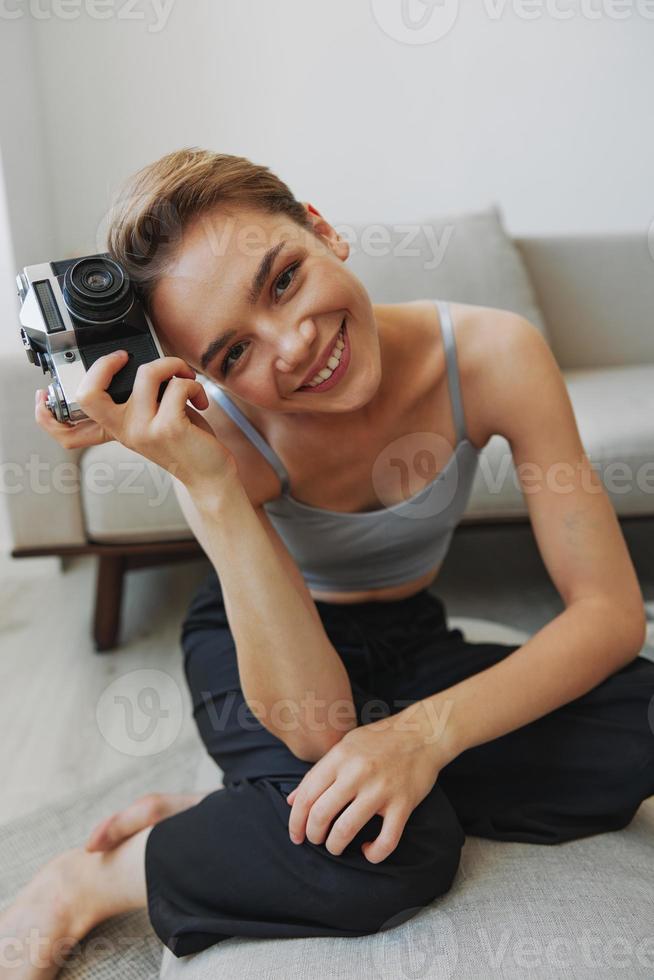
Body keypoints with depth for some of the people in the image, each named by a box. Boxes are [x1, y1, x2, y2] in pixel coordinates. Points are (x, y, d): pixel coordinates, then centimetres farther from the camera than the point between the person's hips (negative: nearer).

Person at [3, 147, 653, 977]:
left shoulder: (492, 355, -24)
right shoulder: (220, 428, -26)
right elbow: (317, 726, -33)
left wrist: (430, 729, -36)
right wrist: (208, 485, -43)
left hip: (409, 644, 4)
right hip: (257, 650, -3)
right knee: (379, 848, -34)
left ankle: (230, 811, -16)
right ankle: (84, 887, -6)